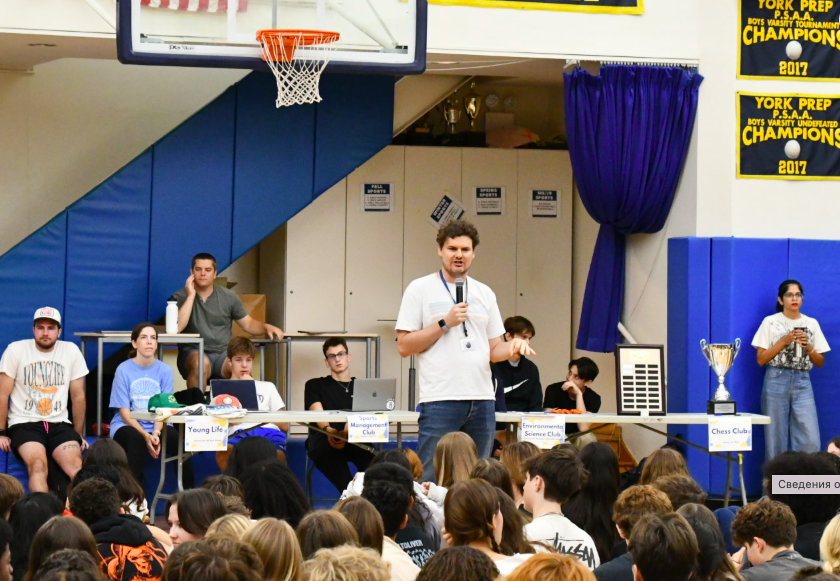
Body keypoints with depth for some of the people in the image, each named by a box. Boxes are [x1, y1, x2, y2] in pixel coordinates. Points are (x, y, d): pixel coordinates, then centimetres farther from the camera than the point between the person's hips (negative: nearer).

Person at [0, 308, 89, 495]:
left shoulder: (71, 351, 5)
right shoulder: (16, 350, -1)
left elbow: (78, 396, 12)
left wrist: (79, 434, 15)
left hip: (59, 424, 2)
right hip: (24, 423, -2)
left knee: (75, 465, -29)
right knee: (38, 465, -33)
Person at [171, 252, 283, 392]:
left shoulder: (229, 296, 9)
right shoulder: (180, 297, 1)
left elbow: (248, 323, 15)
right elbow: (176, 327, -16)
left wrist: (267, 327, -6)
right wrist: (191, 296, -14)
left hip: (223, 354, 2)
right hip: (193, 353, -2)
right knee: (201, 363, -38)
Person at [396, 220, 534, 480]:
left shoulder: (484, 293, 17)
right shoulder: (420, 289, 3)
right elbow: (404, 346, -3)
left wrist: (512, 347, -3)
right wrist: (445, 323, -10)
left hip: (482, 400, 5)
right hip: (439, 400, -5)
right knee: (432, 480, -9)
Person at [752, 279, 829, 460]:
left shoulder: (811, 323, 11)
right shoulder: (770, 322, 3)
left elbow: (820, 362, 14)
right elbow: (761, 359, -1)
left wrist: (808, 346, -5)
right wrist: (784, 341, -9)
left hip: (802, 384, 2)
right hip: (776, 382, -2)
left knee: (810, 441, -9)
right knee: (776, 439, -2)